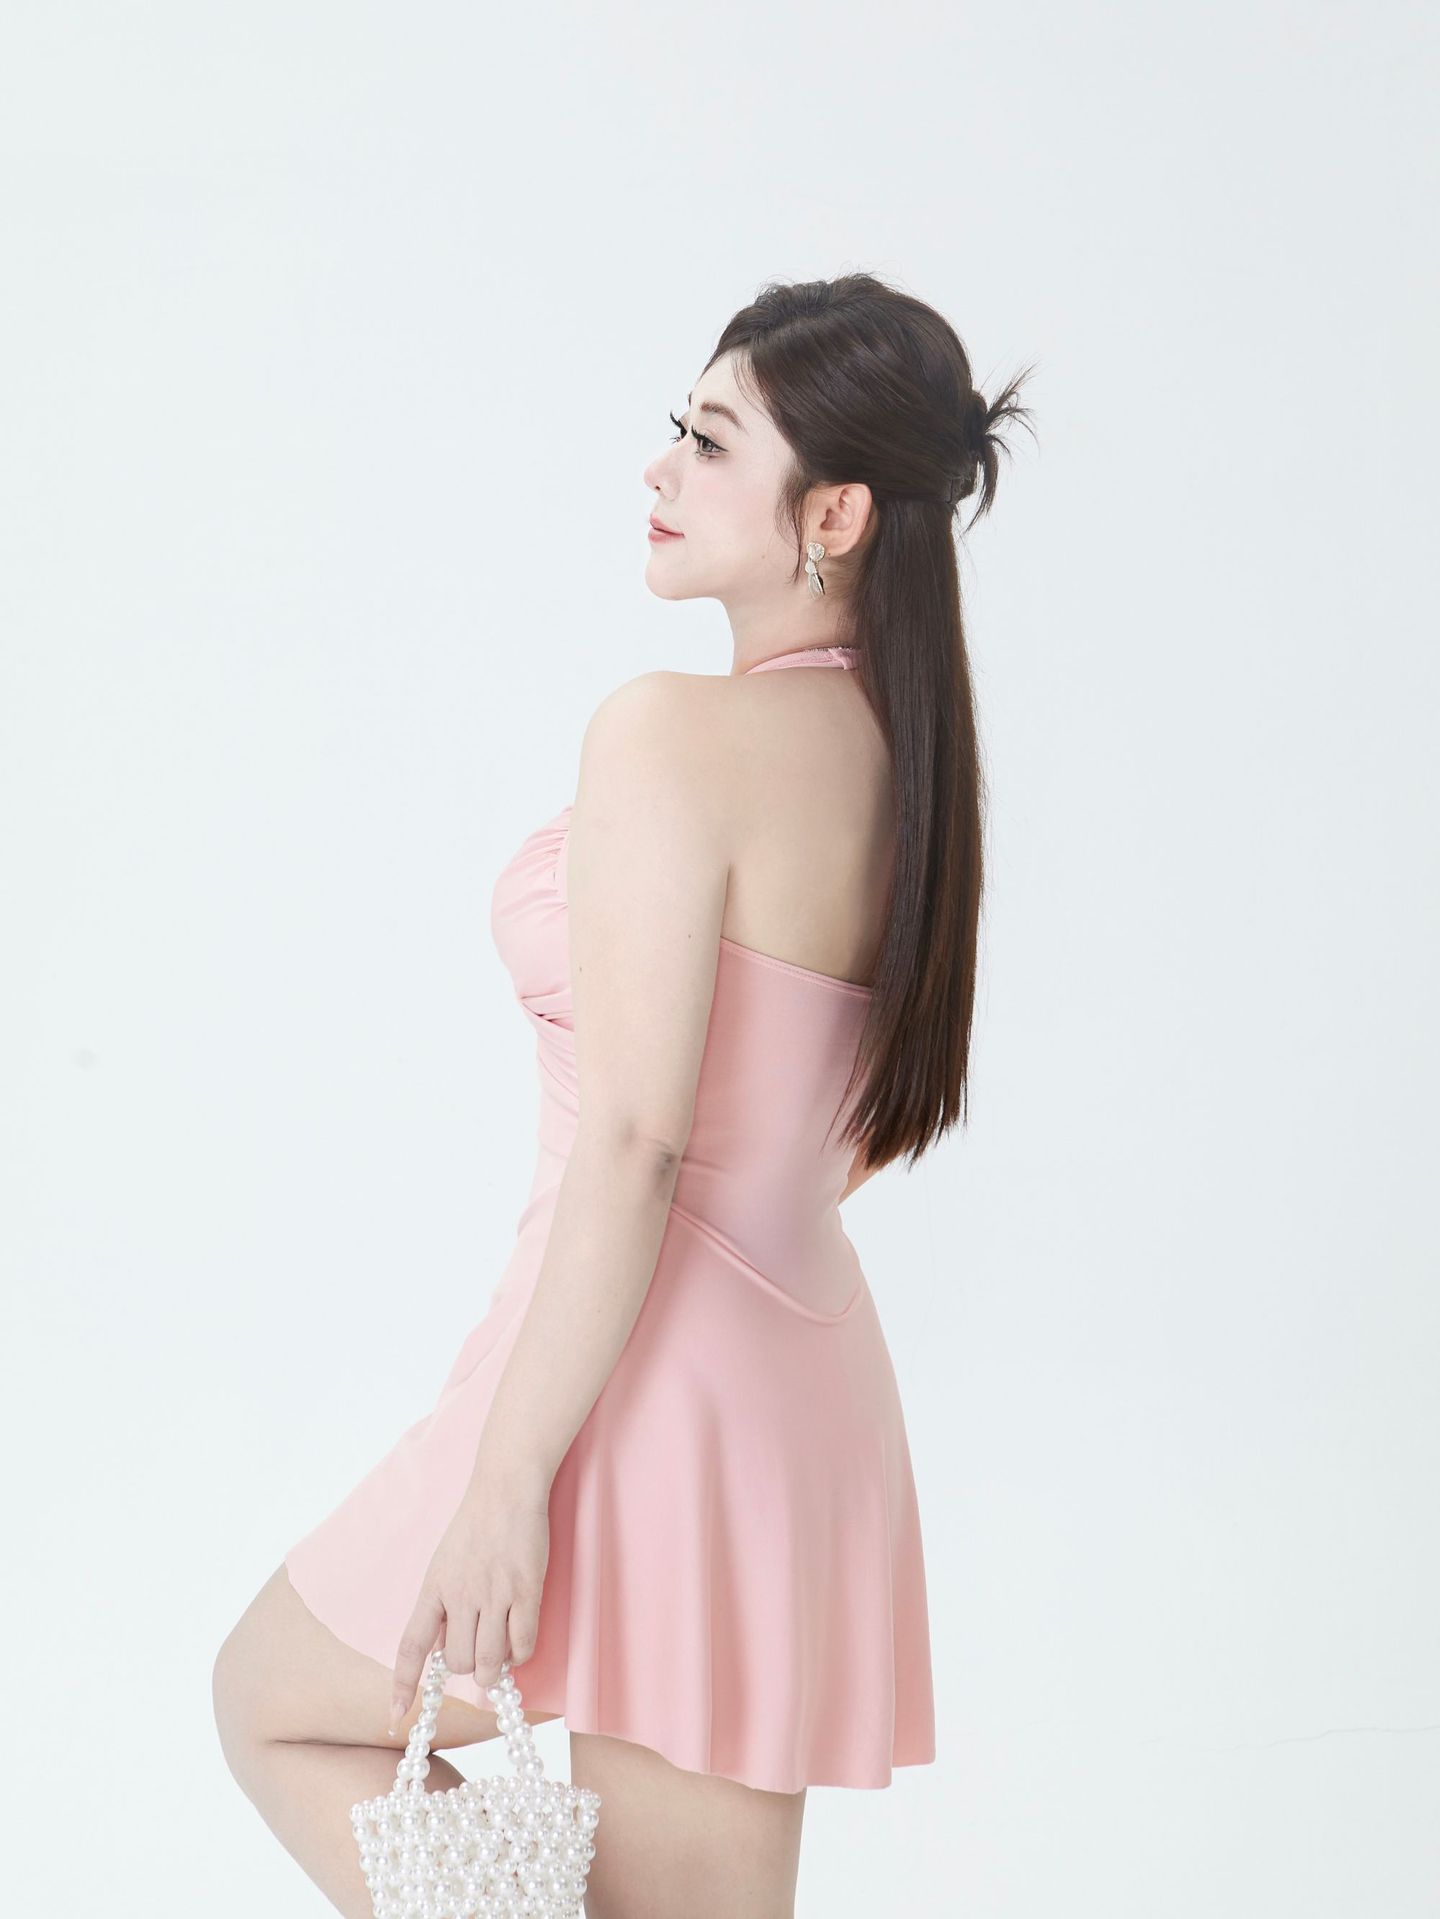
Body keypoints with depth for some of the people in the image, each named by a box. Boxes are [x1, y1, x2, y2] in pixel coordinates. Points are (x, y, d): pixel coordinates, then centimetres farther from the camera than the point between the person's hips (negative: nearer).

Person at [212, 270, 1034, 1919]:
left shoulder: (672, 734, -17)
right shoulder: (900, 746, 7)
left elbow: (635, 1143, -21)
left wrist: (506, 1479, -18)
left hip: (651, 1392, -8)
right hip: (811, 1394, 8)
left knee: (277, 1706, 17)